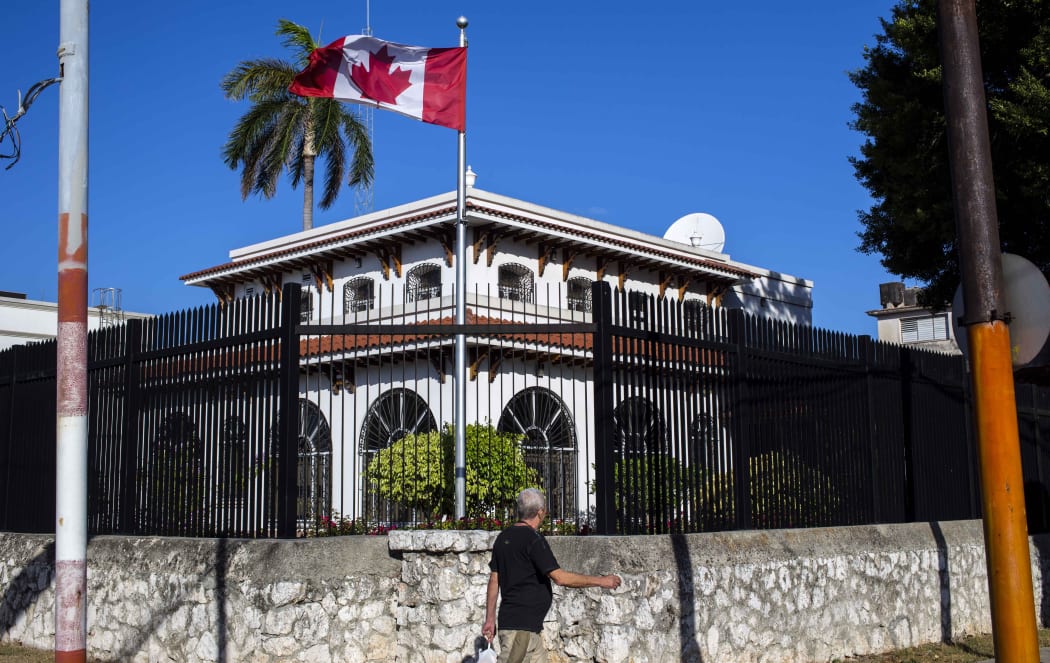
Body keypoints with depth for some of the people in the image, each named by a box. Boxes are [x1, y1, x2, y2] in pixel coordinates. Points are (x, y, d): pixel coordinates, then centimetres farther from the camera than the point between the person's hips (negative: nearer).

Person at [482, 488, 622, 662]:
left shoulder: (503, 537, 12)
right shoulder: (533, 539, -14)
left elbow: (494, 580, 13)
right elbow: (560, 577, -18)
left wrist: (490, 618, 17)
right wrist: (600, 581, -10)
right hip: (520, 627, -9)